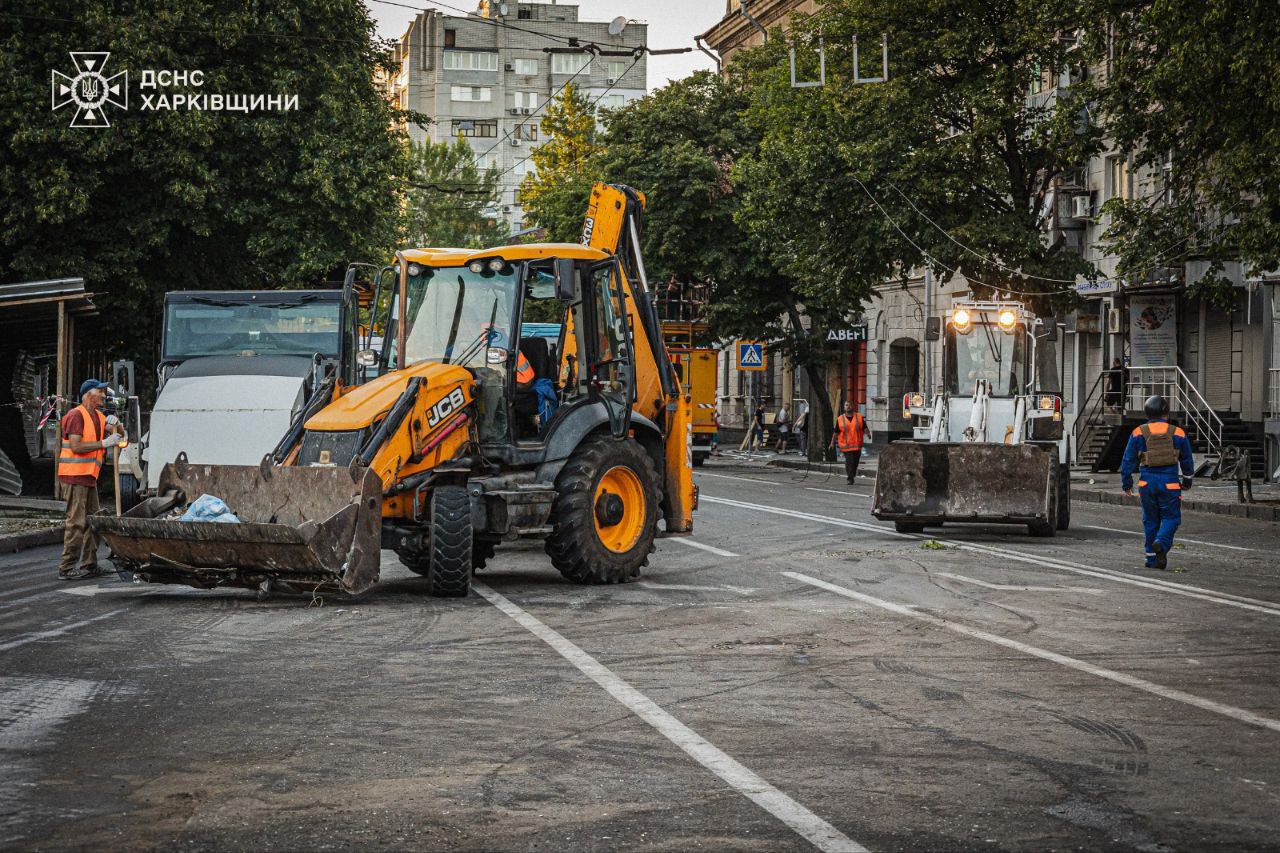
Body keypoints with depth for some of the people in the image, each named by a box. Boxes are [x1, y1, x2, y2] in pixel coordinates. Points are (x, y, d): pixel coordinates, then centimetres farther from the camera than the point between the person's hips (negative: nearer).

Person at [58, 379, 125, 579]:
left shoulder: (98, 417, 17)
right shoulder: (77, 415, -11)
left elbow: (121, 435, 22)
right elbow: (75, 446, -20)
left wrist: (115, 425, 0)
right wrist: (103, 443, -20)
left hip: (90, 476, 10)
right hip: (75, 474, -10)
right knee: (76, 522, -11)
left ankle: (89, 564, 18)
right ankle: (67, 567, -10)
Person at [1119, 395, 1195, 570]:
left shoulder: (1138, 434, 1)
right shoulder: (1178, 433, 3)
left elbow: (1128, 460, 3)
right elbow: (1187, 460, 13)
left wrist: (1126, 483, 13)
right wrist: (1187, 480, 29)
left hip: (1147, 482, 1)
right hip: (1170, 483, -1)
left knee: (1150, 520, 11)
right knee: (1171, 517, 5)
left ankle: (1152, 557, 13)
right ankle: (1161, 544, -21)